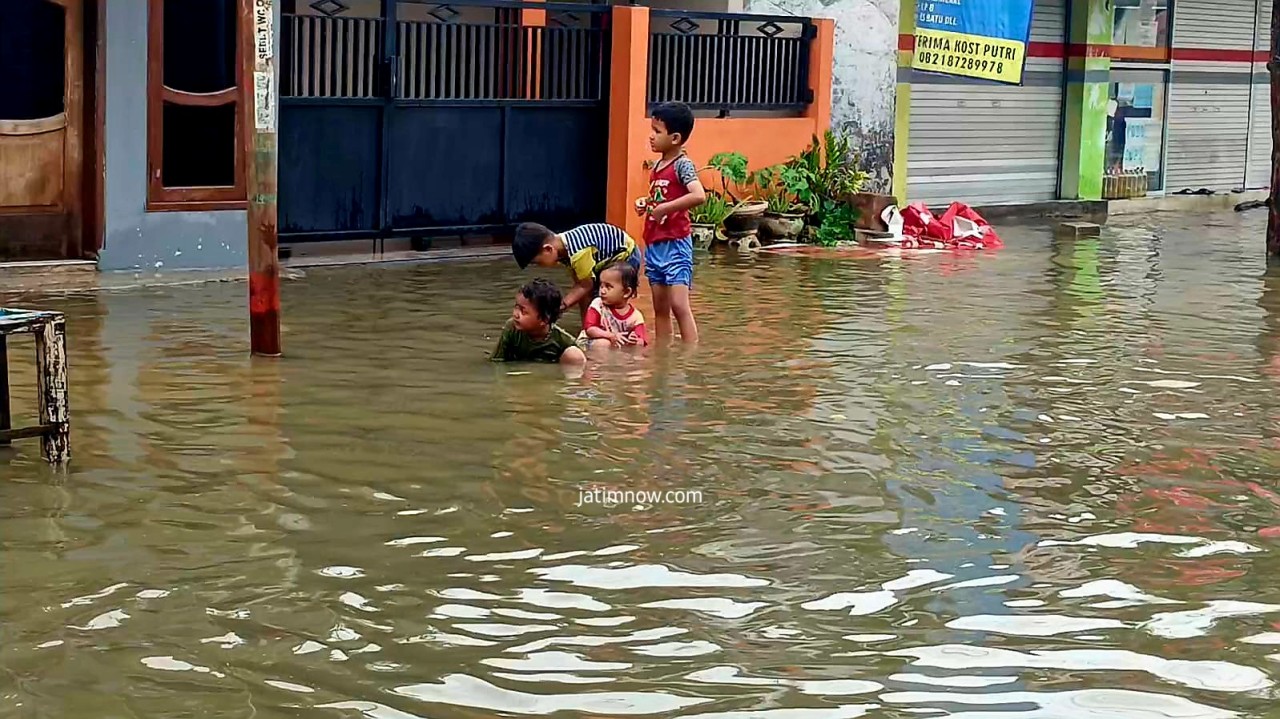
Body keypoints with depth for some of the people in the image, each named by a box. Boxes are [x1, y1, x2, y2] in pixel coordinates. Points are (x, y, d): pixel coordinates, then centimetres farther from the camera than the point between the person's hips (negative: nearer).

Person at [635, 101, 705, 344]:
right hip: (654, 244, 9)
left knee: (679, 305, -13)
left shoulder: (682, 165, -12)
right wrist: (645, 202, 6)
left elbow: (699, 196, -28)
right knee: (660, 308, 12)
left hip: (675, 244, -9)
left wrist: (665, 208, -25)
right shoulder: (657, 165, 12)